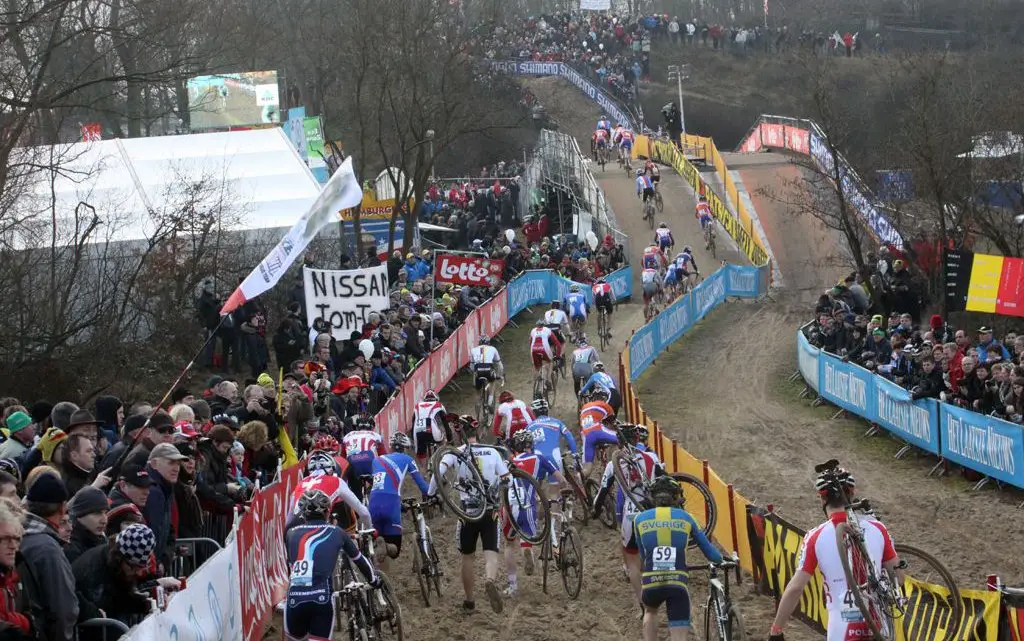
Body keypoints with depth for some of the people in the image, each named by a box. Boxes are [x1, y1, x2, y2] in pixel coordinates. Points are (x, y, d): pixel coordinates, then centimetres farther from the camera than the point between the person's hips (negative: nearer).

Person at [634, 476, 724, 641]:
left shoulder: (640, 519, 11)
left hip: (651, 584, 1)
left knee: (650, 612, 35)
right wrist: (722, 560, 38)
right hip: (677, 585, -1)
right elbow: (710, 552, 15)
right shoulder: (685, 518, 10)